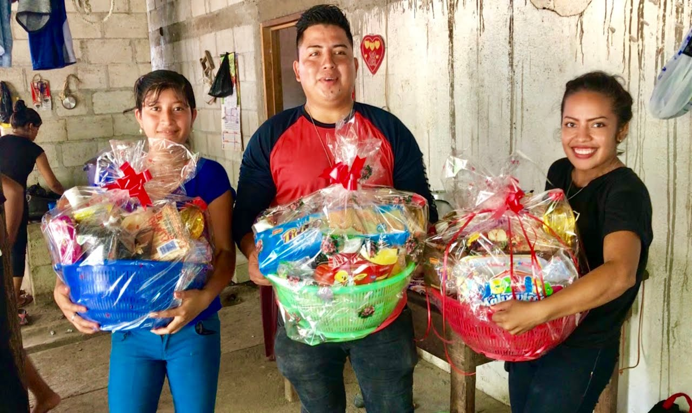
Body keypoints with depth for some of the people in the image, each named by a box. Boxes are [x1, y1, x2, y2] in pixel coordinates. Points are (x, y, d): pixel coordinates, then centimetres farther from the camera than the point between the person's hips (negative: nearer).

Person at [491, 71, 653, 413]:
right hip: (528, 337, 7)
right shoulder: (559, 172, 1)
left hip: (582, 347, -6)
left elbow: (620, 273, -37)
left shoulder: (625, 192, -20)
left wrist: (536, 312, -46)